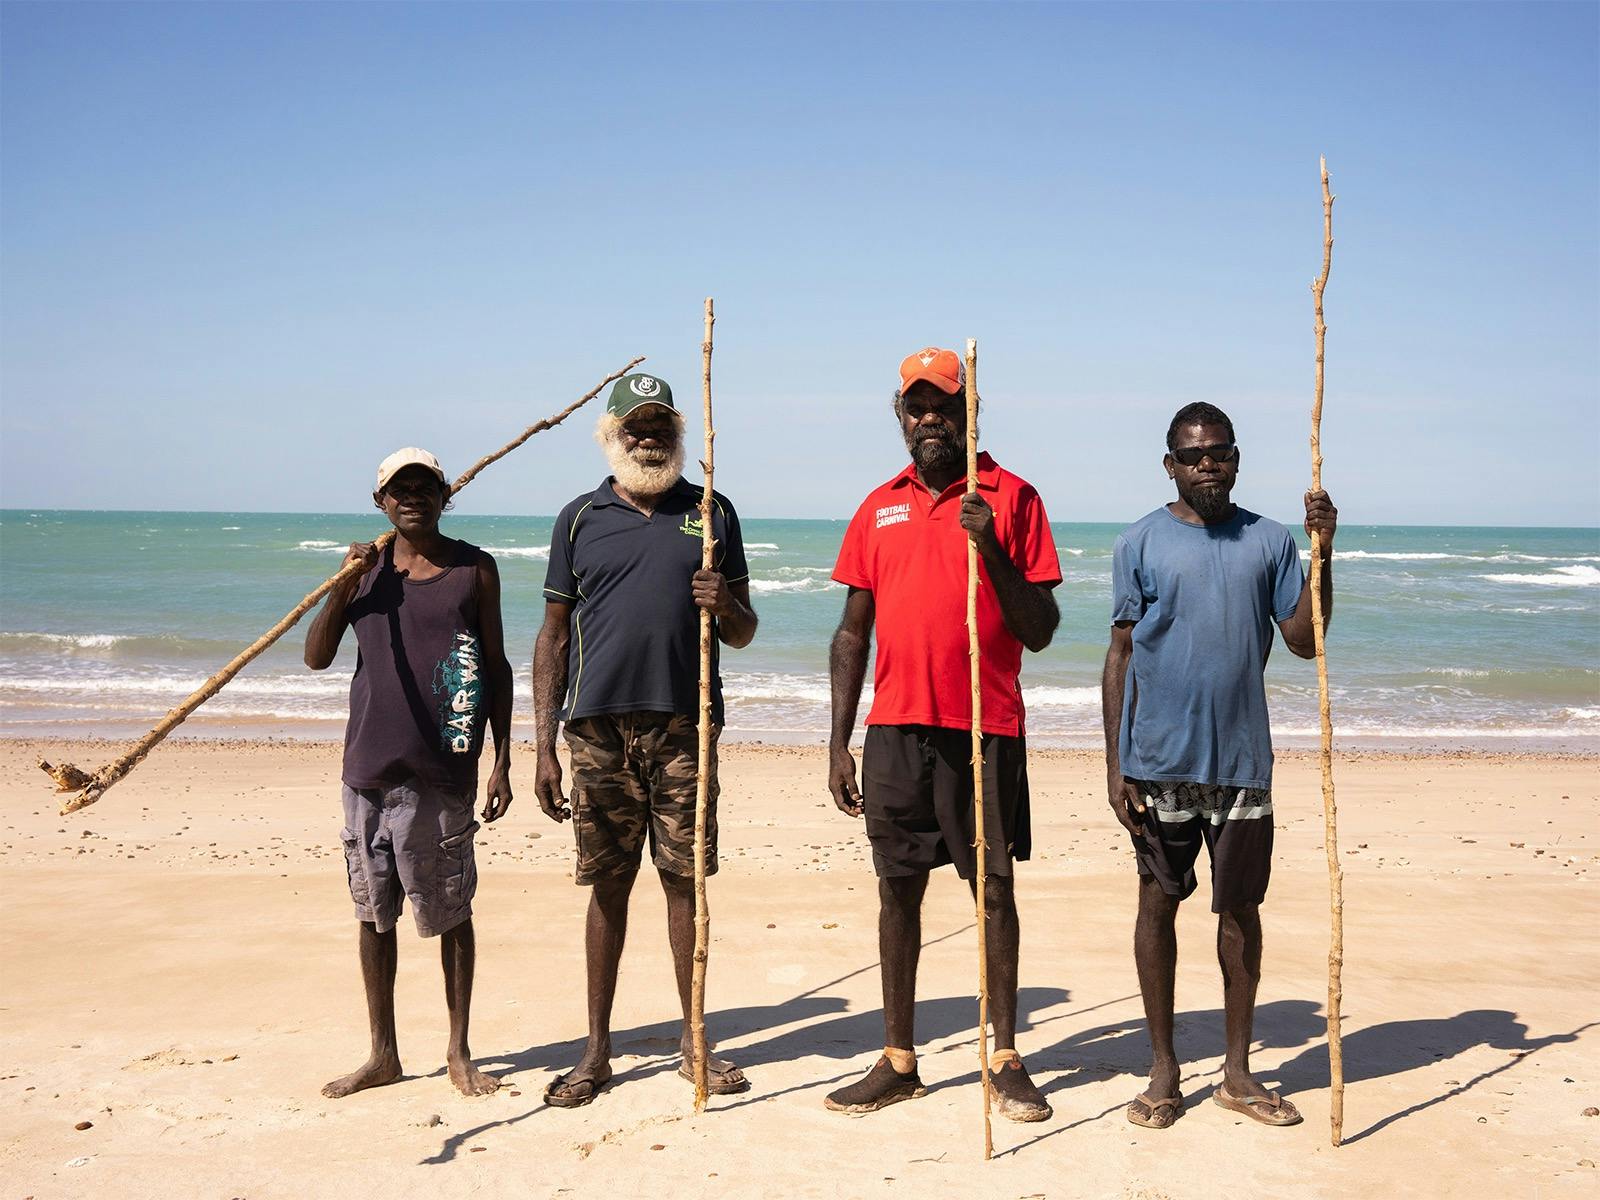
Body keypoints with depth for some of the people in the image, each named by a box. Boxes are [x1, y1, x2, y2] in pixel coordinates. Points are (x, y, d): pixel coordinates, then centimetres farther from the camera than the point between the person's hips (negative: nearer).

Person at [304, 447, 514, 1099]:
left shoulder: (474, 568, 2)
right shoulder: (364, 568, 7)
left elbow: (496, 666, 4)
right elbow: (316, 657, 1)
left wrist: (502, 761, 0)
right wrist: (345, 584, -12)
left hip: (441, 771, -2)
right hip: (368, 767, 3)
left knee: (450, 913, 5)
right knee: (374, 914, 10)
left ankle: (459, 1054, 18)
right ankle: (383, 1055, 22)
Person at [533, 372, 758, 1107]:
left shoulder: (710, 512, 10)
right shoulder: (580, 519, 9)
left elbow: (742, 633, 13)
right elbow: (553, 637, 8)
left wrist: (726, 607, -12)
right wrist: (544, 748, 2)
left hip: (686, 723, 0)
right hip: (599, 724, 0)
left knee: (685, 881, 4)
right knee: (608, 885, 6)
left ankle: (695, 1045, 16)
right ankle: (597, 1052, 17)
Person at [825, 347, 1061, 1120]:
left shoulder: (1011, 497, 0)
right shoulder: (880, 508, 11)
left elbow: (1039, 632, -3)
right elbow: (852, 631, 12)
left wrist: (991, 548, -17)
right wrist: (838, 742, 7)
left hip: (984, 728, -3)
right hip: (895, 728, 4)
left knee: (993, 888, 3)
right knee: (898, 889, 8)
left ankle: (1005, 1059, 15)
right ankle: (898, 1061, 18)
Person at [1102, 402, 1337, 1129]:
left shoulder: (1269, 542, 7)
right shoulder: (1141, 544, 2)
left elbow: (1304, 640, 2)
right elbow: (1120, 653, 1)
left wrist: (1323, 551, -8)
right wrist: (1114, 763, -4)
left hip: (1242, 760, 2)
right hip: (1158, 761, -1)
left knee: (1241, 909, 8)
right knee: (1159, 903, 5)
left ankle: (1238, 1070, 21)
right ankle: (1163, 1069, 18)